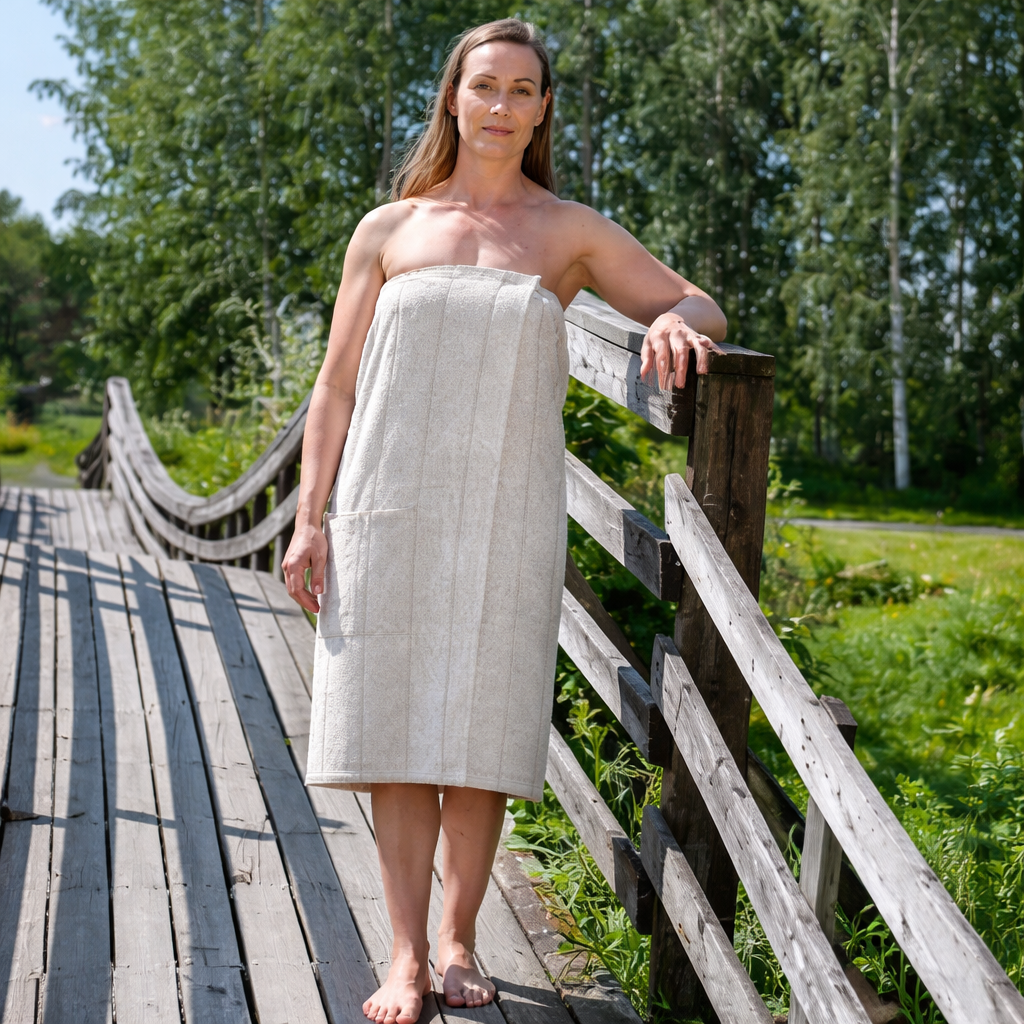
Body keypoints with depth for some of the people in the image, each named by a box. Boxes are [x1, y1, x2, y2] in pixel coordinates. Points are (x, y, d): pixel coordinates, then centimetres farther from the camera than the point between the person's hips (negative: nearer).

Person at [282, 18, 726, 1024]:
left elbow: (700, 305, 8)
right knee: (393, 727, -1)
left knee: (479, 733, 1)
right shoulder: (387, 230, 8)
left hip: (504, 515, 0)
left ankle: (458, 940, 15)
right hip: (388, 510, 1)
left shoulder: (570, 233, 8)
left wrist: (675, 318, -17)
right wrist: (309, 517, 1)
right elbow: (335, 386, 9)